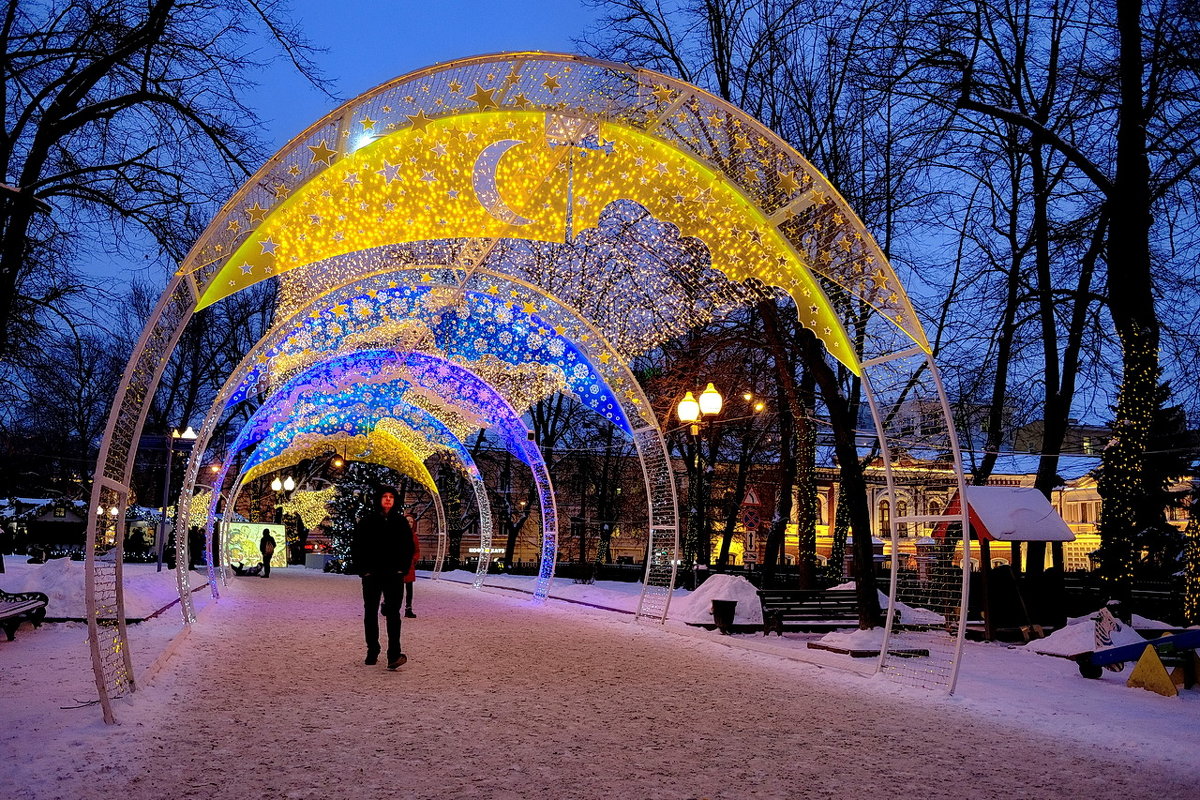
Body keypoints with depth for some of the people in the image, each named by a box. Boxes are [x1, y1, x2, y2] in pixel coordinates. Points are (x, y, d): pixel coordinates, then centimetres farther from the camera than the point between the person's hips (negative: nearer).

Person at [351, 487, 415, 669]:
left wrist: (403, 569, 0)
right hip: (371, 575, 1)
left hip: (394, 575, -1)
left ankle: (394, 656, -15)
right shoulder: (367, 521, 3)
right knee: (370, 613, 8)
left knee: (393, 614, -9)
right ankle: (372, 652, 21)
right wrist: (362, 570, -4)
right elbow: (356, 546, 3)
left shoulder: (401, 522, 7)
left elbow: (408, 547, 10)